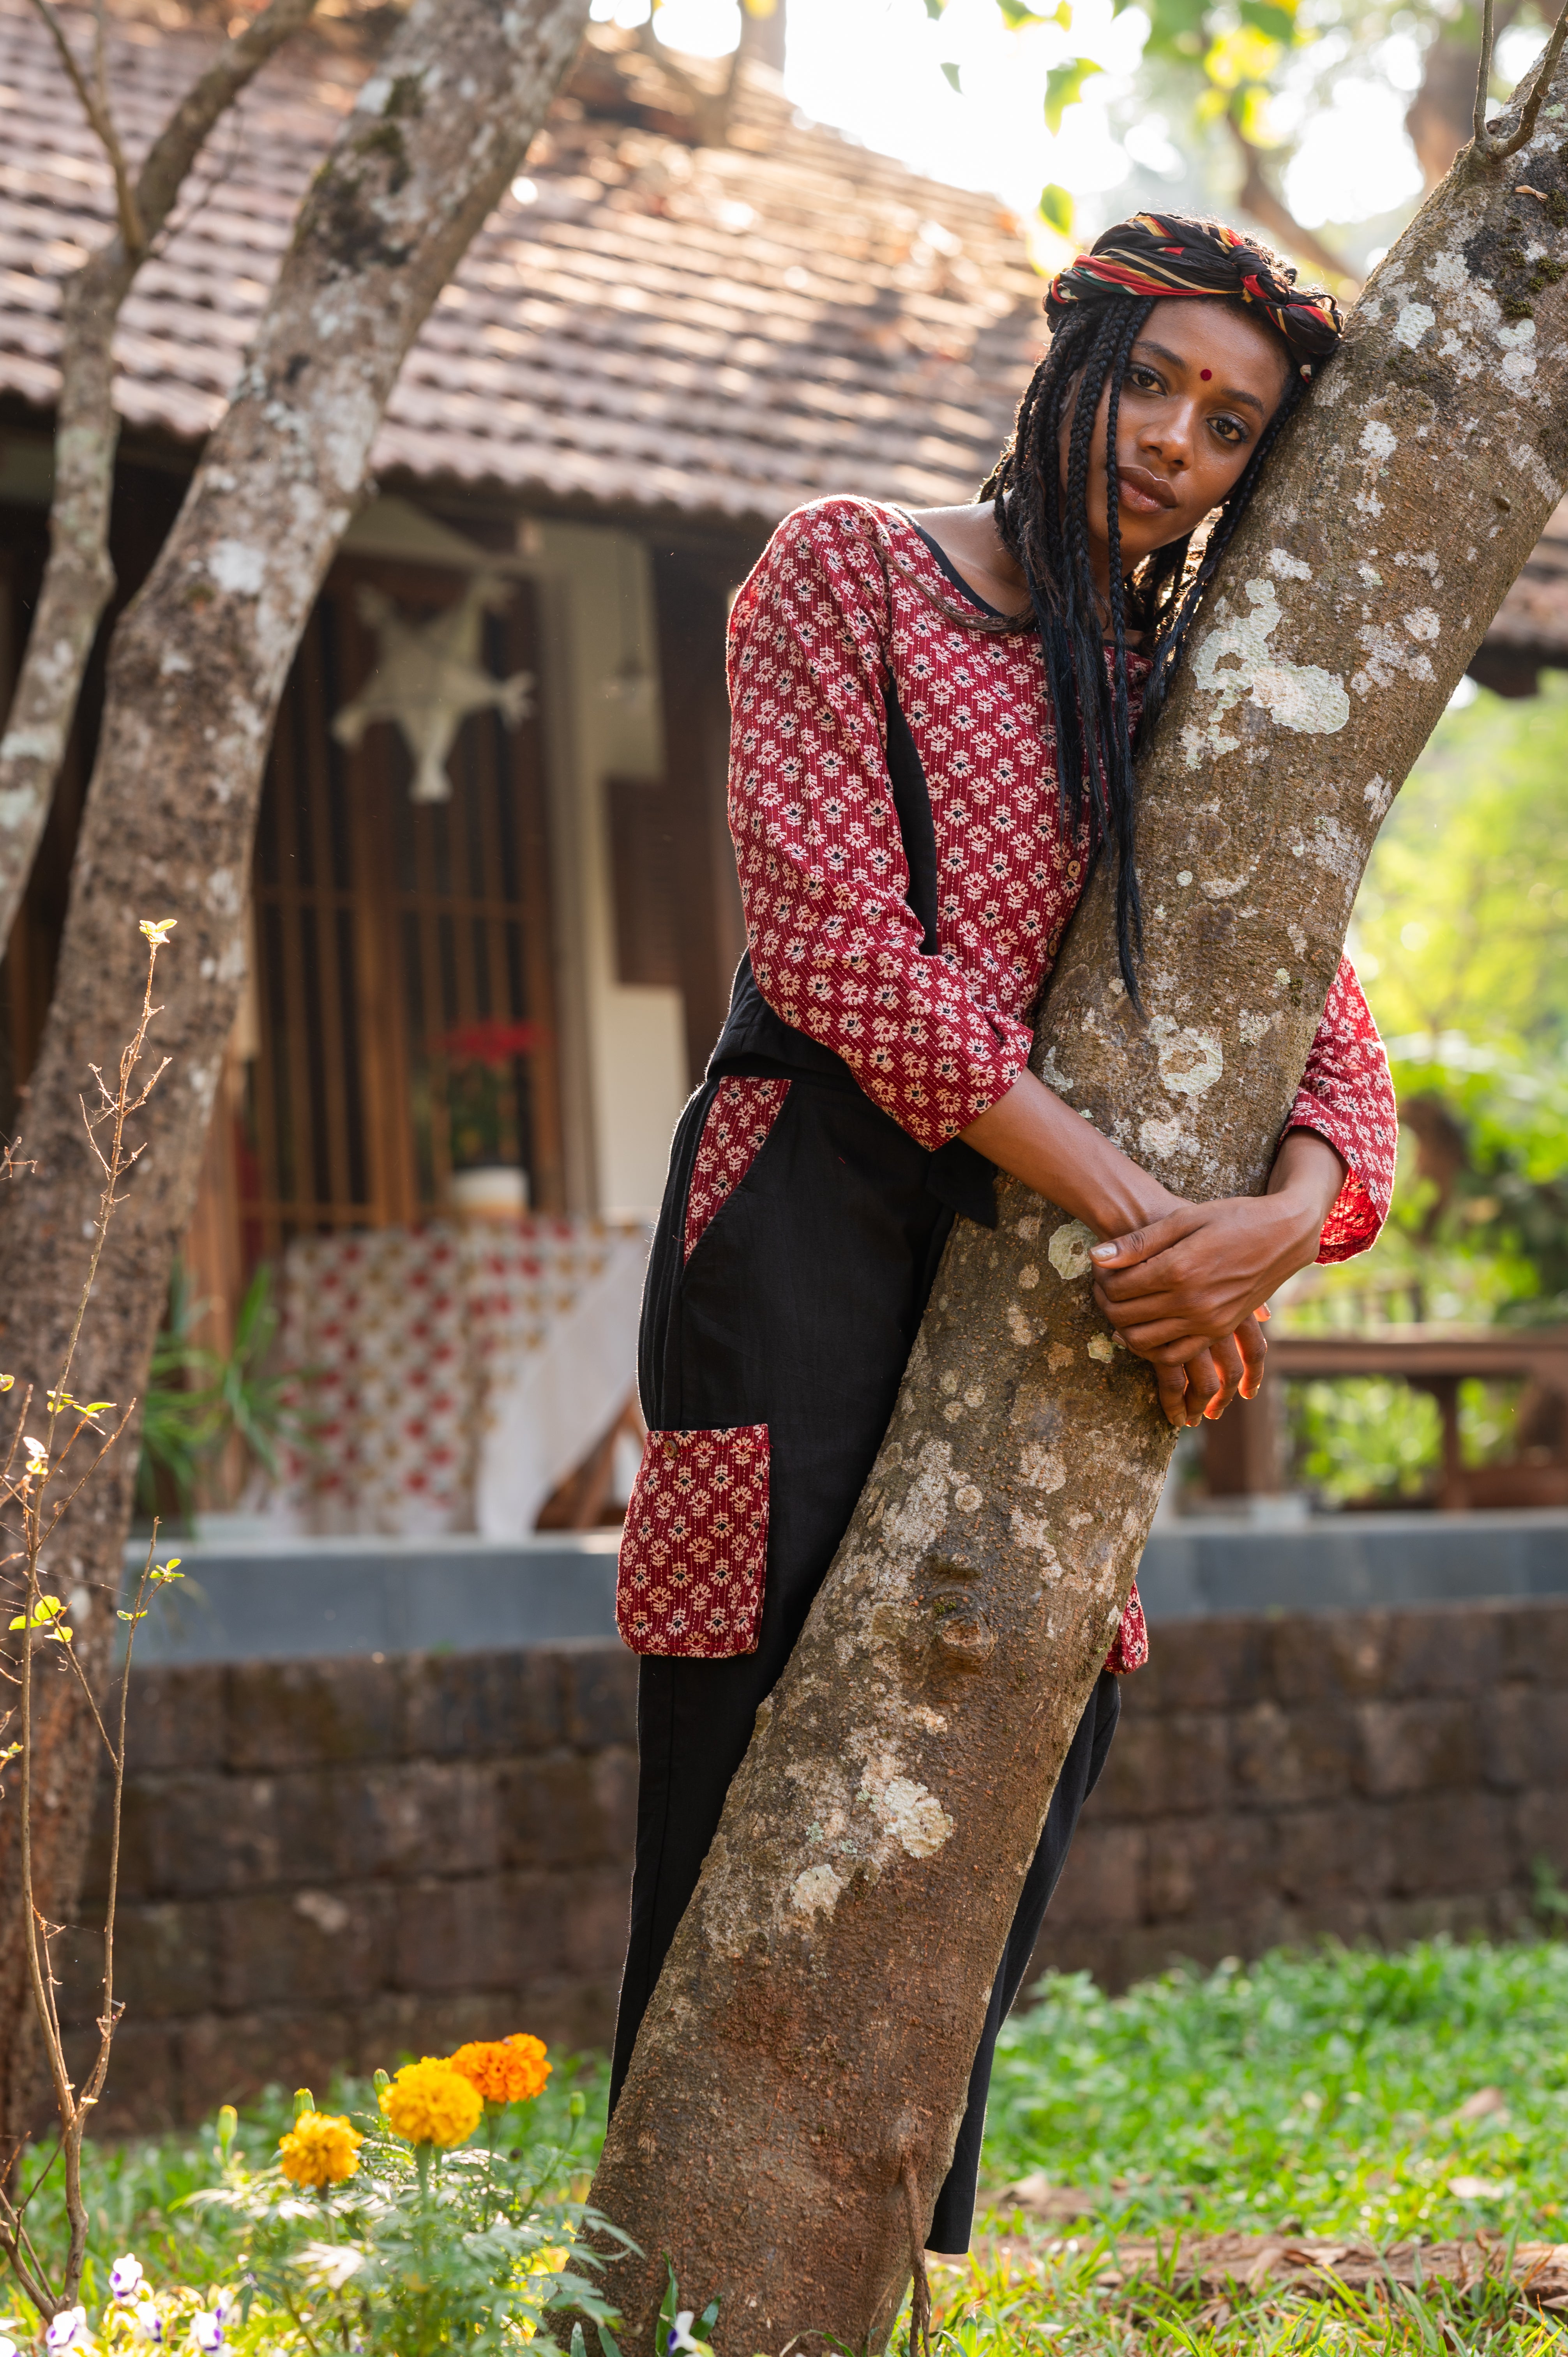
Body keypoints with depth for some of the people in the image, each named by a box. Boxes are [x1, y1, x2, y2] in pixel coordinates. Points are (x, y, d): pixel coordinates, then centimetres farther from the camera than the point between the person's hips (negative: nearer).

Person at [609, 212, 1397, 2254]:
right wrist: (1128, 1204, -16)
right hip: (812, 1237, -5)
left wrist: (1292, 1213, -15)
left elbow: (1327, 1038, 10)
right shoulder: (849, 575, 4)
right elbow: (831, 932, -9)